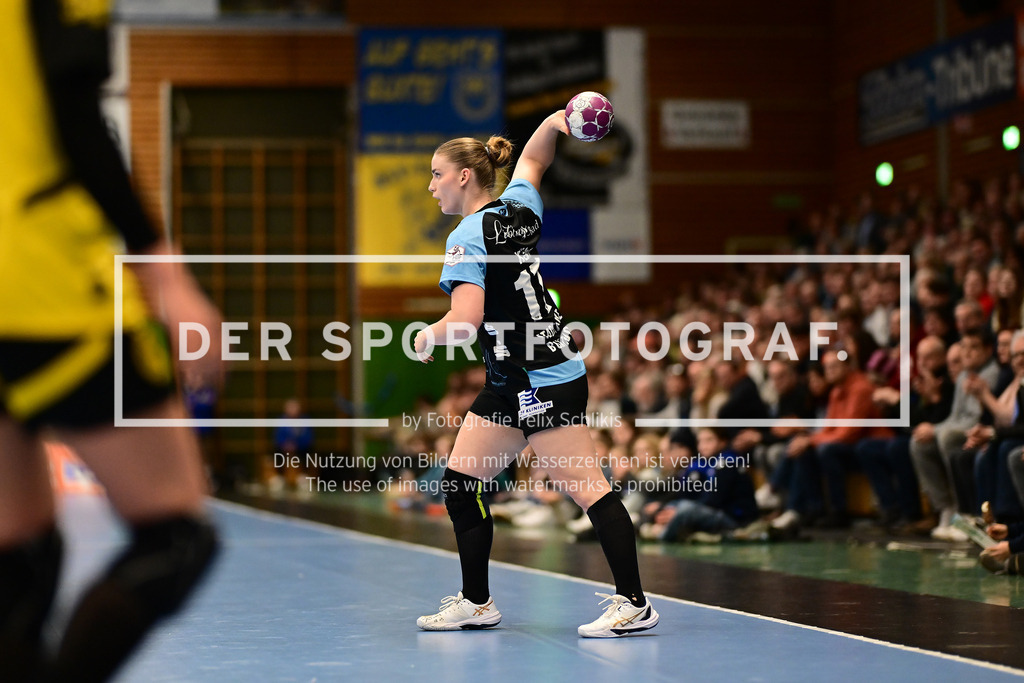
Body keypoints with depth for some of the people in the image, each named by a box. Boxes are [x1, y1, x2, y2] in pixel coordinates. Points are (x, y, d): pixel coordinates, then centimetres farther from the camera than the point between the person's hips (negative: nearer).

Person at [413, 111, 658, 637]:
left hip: (545, 384, -10)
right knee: (459, 484, 10)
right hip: (508, 385, 10)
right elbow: (532, 159, 29)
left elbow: (464, 322, -25)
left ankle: (634, 604, -6)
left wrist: (428, 337, -5)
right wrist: (555, 121, 11)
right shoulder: (519, 209, 9)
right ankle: (476, 603, 17)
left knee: (587, 490, -8)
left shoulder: (467, 238, -16)